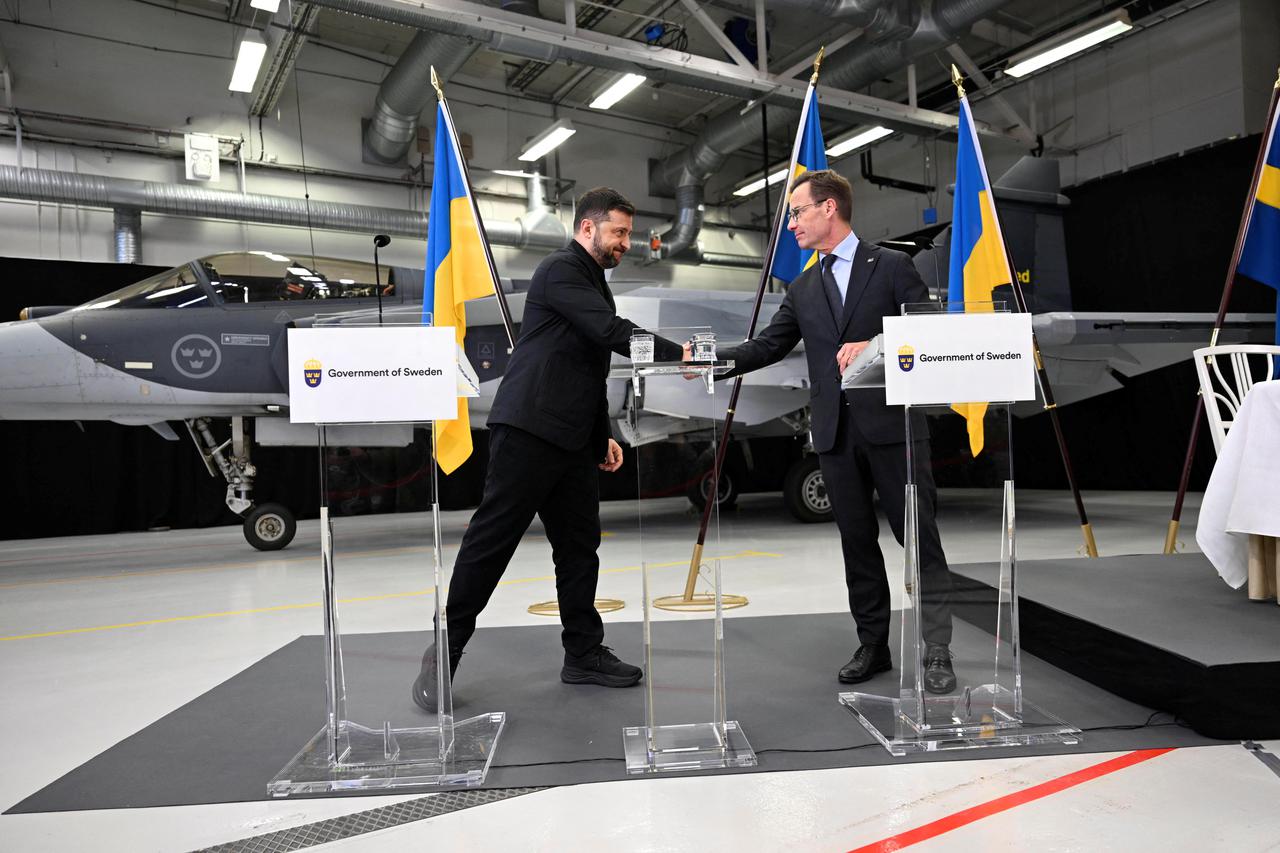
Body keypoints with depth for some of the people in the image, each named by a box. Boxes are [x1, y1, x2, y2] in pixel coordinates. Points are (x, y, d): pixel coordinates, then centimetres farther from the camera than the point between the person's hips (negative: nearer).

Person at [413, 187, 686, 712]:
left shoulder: (594, 284, 24)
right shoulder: (561, 269, -5)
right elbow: (611, 331, -19)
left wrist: (602, 435, 21)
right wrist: (675, 352, -13)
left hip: (571, 441, 10)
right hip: (529, 429, -10)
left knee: (579, 545, 9)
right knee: (492, 538, -5)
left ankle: (584, 653, 18)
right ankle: (444, 653, 4)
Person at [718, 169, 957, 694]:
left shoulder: (892, 266, 3)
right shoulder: (802, 290, 16)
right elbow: (769, 345, 10)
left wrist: (875, 346, -17)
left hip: (891, 424, -4)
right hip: (835, 432, 4)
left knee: (920, 537, -2)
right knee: (857, 543, 9)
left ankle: (937, 653, 5)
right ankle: (872, 645, 20)